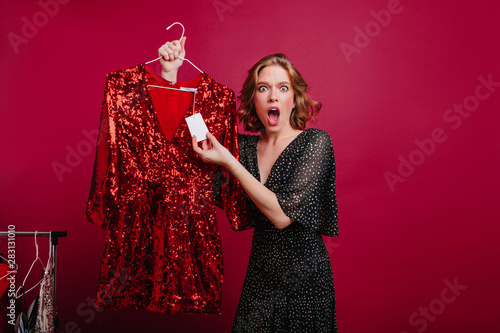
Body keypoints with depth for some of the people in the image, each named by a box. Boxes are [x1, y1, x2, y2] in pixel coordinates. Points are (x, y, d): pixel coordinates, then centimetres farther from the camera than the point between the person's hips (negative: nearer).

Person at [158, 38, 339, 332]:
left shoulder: (315, 142, -12)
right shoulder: (245, 146, 1)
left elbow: (282, 215, -21)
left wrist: (229, 162, -21)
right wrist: (170, 73, -9)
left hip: (305, 281, -4)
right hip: (260, 276, 4)